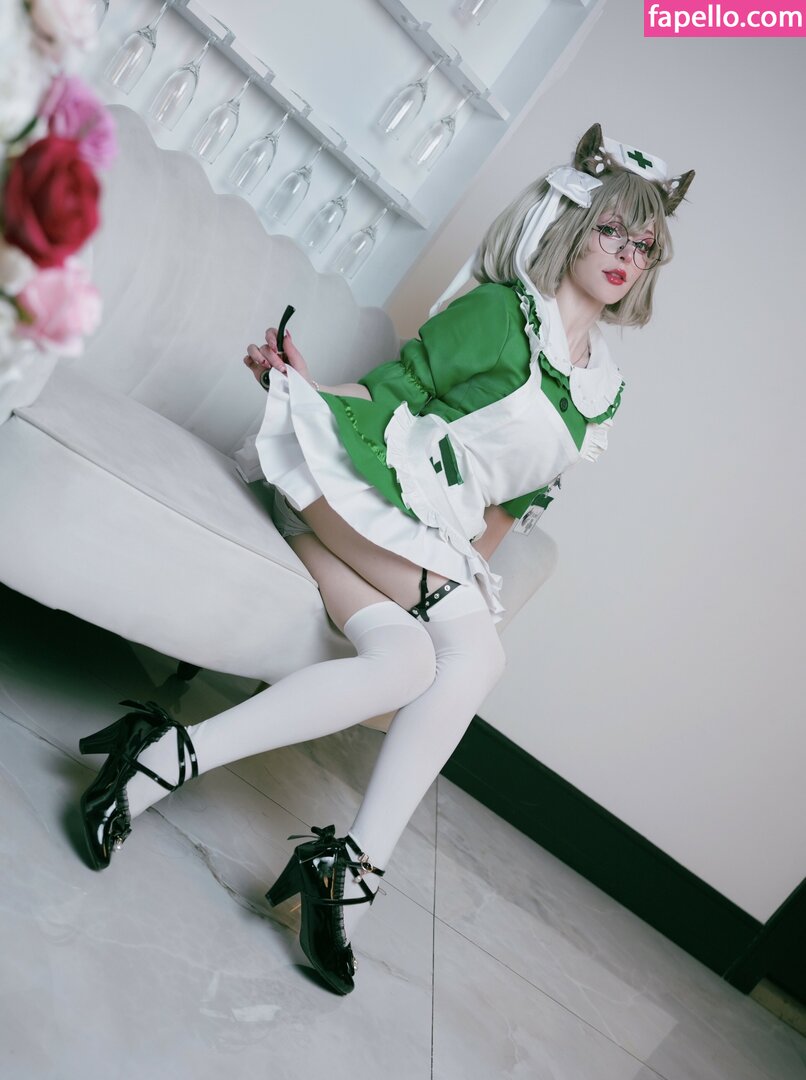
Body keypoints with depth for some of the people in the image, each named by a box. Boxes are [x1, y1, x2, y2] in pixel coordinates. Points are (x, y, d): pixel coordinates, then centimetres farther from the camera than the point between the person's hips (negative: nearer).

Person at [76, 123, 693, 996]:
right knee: (478, 653, -27)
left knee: (406, 663, -28)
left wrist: (474, 565, 10)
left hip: (438, 558, 5)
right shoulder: (503, 310, 3)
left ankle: (170, 757, -30)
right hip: (360, 496, -5)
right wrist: (307, 389, -15)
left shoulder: (606, 391, 19)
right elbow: (392, 393, 1)